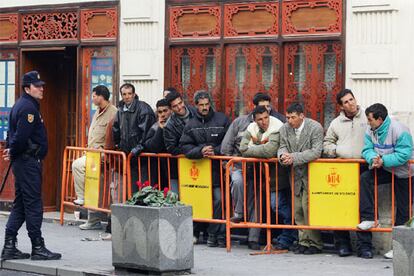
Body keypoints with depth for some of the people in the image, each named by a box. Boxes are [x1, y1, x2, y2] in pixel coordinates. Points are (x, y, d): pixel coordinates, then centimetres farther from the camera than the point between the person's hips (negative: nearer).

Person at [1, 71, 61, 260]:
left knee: (20, 205, 12)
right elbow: (21, 136, -22)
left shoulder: (20, 105, 18)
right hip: (29, 161, -11)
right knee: (33, 204, -6)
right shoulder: (28, 107, -15)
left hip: (21, 162, 11)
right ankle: (38, 248, -3)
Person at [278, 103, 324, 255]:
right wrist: (283, 155, -19)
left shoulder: (315, 127, -13)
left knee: (308, 206, -12)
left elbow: (316, 152, -19)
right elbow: (282, 146, 7)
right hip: (296, 174, 6)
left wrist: (294, 157, -27)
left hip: (311, 173, -6)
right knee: (297, 209, 4)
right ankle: (303, 241, 14)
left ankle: (315, 243, -2)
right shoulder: (285, 129, 4)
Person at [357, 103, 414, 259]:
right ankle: (368, 218, -18)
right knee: (365, 179, -20)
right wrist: (373, 158, -29)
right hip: (384, 170, 6)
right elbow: (367, 149, -5)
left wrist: (383, 161, -33)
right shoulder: (370, 131, -3)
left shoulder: (399, 131, -25)